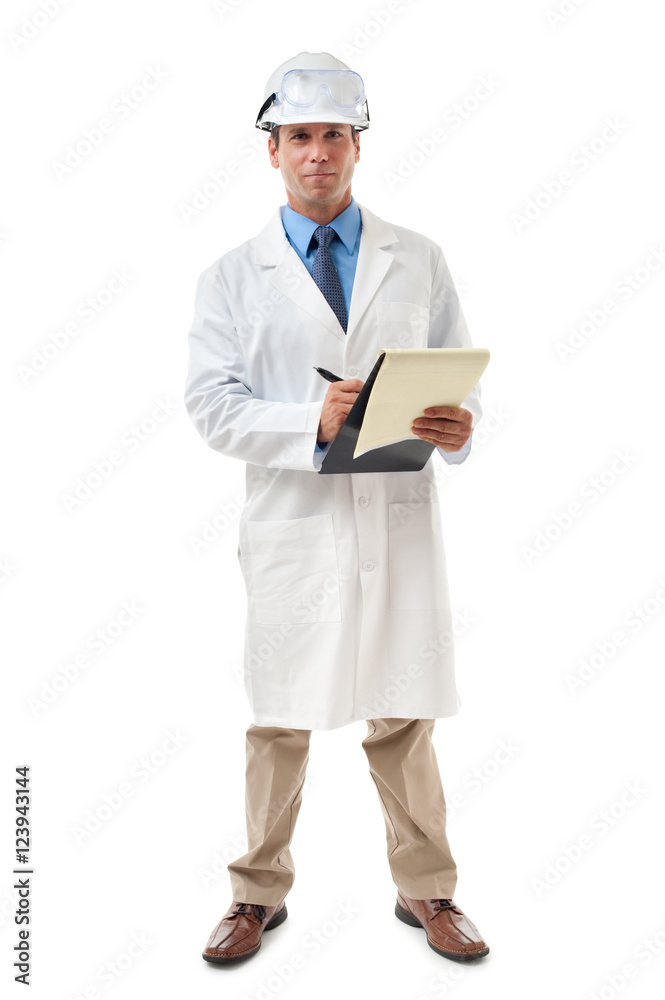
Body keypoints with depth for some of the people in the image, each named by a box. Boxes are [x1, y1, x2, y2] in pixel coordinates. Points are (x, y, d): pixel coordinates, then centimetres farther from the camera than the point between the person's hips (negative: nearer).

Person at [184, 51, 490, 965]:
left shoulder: (419, 261, 11)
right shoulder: (234, 276, 5)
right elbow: (212, 403, -3)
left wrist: (458, 426, -12)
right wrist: (314, 425, -19)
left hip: (401, 520, 1)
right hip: (293, 523, -1)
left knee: (406, 718, 9)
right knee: (280, 721, 8)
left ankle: (426, 891, 27)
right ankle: (261, 892, 27)